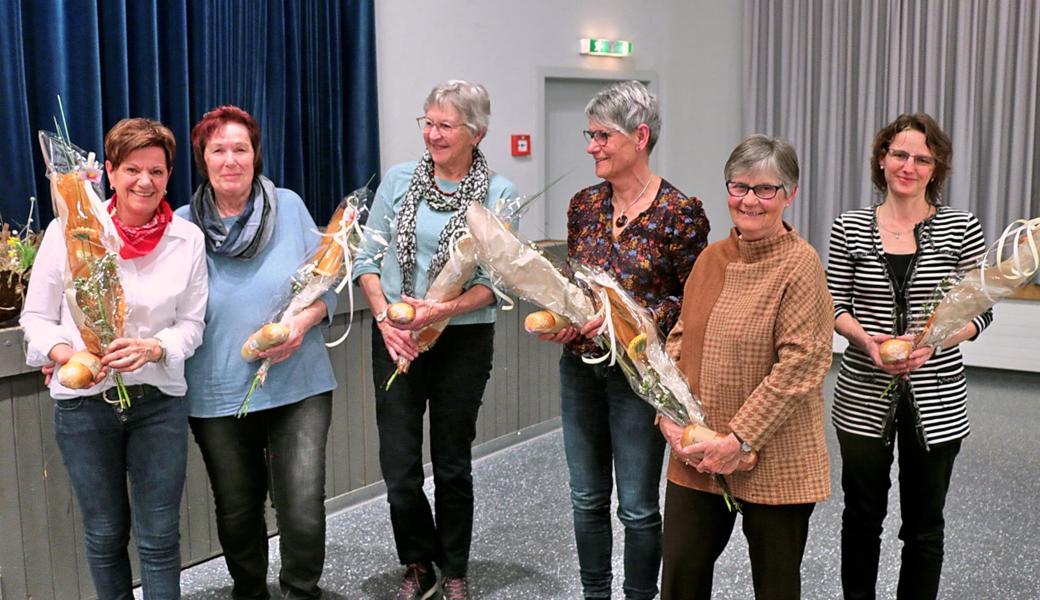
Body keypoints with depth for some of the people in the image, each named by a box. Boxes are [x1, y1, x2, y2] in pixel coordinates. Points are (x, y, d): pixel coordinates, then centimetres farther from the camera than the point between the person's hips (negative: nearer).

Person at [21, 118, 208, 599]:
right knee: (105, 534, 15)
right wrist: (65, 355, -20)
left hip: (159, 401, 1)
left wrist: (153, 348, -20)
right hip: (83, 402, 0)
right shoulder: (68, 229, -6)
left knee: (159, 537, 6)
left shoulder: (188, 239, -2)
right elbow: (36, 315, 0)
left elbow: (191, 324, 1)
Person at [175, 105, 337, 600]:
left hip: (298, 387, -1)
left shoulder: (289, 207, -1)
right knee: (236, 513, 16)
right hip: (218, 395, 1)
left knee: (303, 512, -8)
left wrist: (305, 320, -15)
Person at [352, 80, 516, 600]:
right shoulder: (399, 179, 1)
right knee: (398, 466, 2)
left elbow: (495, 282, -8)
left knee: (452, 463, 10)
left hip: (464, 338, -1)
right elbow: (367, 258, 3)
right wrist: (385, 316, -11)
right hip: (394, 338, 2)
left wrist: (443, 311, -23)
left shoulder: (498, 193, -5)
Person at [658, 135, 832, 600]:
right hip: (695, 457, 6)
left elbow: (800, 363, -18)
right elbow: (680, 340, 11)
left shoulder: (800, 265, -12)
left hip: (773, 462, -5)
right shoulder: (711, 257, 8)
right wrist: (670, 414, -2)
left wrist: (741, 439, -19)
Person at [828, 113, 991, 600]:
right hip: (863, 397, 1)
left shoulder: (962, 230, -3)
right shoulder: (850, 229, 0)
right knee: (862, 515, 13)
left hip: (935, 401, -1)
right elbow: (834, 305, 3)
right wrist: (865, 338, -16)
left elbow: (980, 312, -1)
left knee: (924, 524, 11)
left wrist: (931, 342, -19)